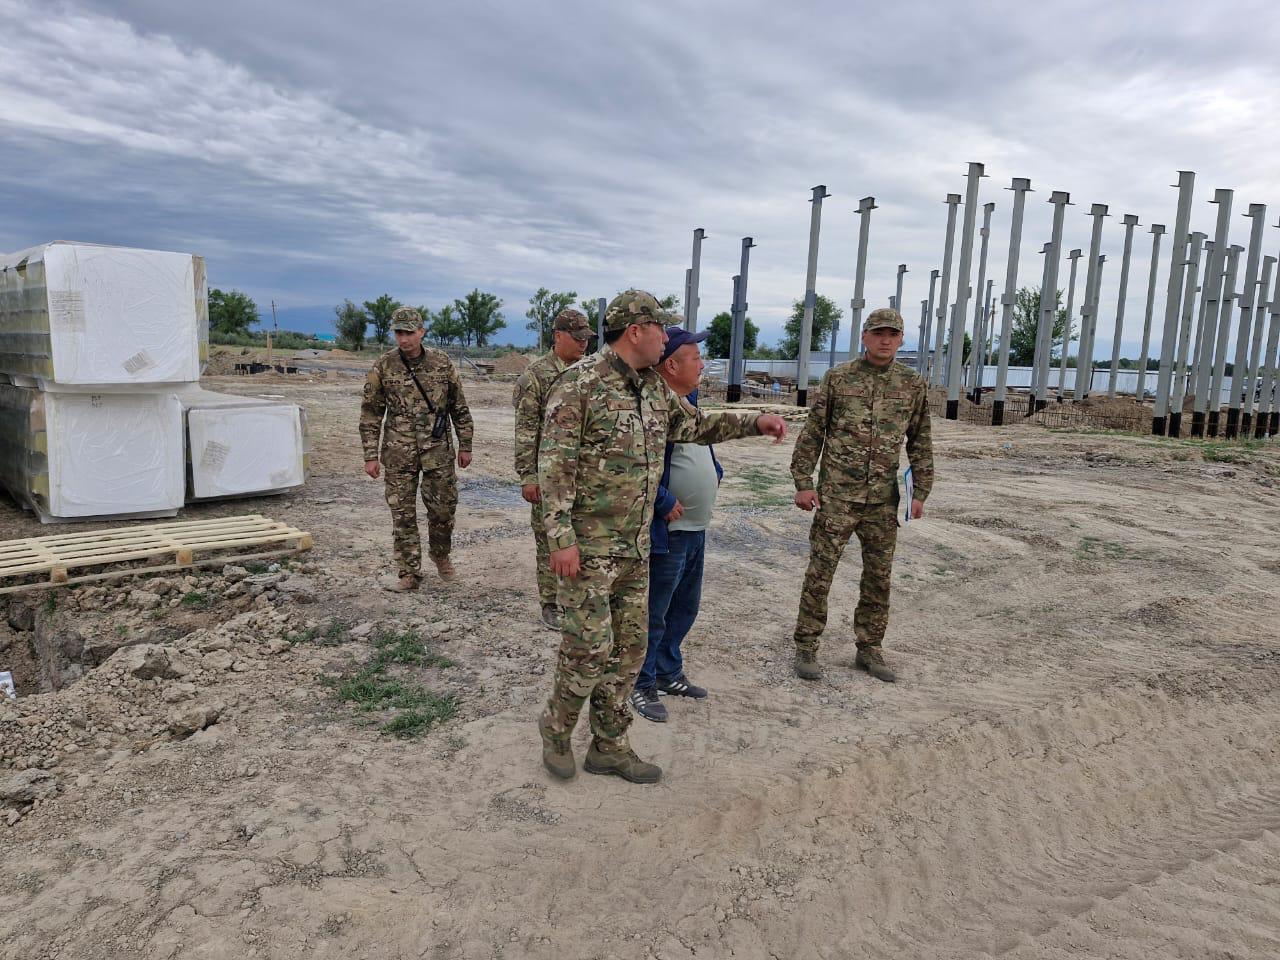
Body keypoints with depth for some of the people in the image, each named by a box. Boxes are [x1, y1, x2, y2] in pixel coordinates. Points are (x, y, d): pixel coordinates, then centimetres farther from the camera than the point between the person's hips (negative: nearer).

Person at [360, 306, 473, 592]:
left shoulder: (441, 362, -1)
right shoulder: (383, 366, -3)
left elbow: (459, 406, 6)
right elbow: (370, 413, 1)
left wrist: (465, 446, 6)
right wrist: (371, 456, -3)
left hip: (438, 450, 0)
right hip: (399, 452, 0)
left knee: (443, 508, 6)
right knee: (403, 514, 3)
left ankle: (440, 554, 33)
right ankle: (410, 574, 14)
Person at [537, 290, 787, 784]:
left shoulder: (655, 388, 10)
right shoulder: (580, 383, -14)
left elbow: (696, 425, 25)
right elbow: (554, 465, -17)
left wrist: (754, 422, 15)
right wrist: (561, 539, -21)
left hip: (636, 546, 8)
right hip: (587, 545, -8)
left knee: (628, 648, 11)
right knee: (589, 648, -3)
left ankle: (609, 746, 26)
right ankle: (556, 729, 23)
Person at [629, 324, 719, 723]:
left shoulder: (690, 400, 11)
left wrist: (715, 474, 12)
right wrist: (665, 504, -22)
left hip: (696, 528, 10)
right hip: (666, 530, -10)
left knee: (685, 607, 21)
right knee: (653, 613, 3)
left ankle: (669, 674, 37)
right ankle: (641, 686, 19)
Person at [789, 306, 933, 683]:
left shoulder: (914, 385, 6)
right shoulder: (838, 378, -1)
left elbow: (920, 443, 11)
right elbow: (812, 433, 1)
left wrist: (920, 491, 6)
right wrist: (803, 482, -4)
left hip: (884, 500, 3)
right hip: (836, 495, -3)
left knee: (878, 576, 10)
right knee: (820, 572, -1)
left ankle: (869, 649, 25)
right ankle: (806, 648, 11)